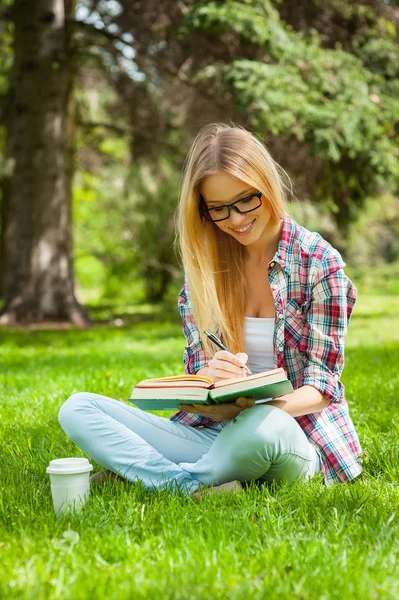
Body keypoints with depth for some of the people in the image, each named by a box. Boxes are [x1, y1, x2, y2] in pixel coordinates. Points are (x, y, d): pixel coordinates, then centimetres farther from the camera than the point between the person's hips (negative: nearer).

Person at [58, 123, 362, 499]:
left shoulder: (319, 262, -5)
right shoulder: (204, 261, 6)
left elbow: (322, 385, -7)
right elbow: (197, 365, 5)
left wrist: (258, 406, -29)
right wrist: (211, 376, -22)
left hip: (295, 432, -3)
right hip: (214, 431, 4)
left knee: (263, 425, -41)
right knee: (77, 409, -11)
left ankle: (144, 473, -16)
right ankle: (192, 486, -26)